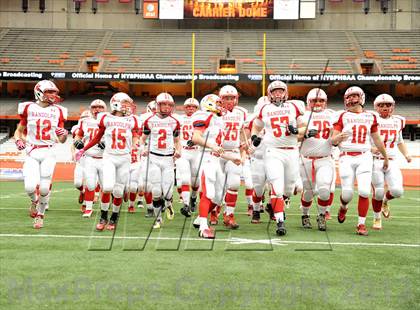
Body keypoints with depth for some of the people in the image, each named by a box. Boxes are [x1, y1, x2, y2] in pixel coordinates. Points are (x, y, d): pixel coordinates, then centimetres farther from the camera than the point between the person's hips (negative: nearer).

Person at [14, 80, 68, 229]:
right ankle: (34, 201, 21)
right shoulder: (29, 109, 2)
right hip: (32, 153, -1)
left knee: (44, 188, -5)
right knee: (30, 187, -14)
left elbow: (61, 140, 12)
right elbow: (19, 130, 14)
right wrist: (18, 141, -6)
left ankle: (40, 215, 19)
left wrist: (64, 135, -11)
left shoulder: (58, 111, 8)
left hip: (48, 153, 1)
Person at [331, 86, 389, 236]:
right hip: (347, 157, -1)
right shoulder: (342, 116, 4)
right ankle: (343, 207, 31)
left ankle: (361, 224, 2)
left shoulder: (370, 116, 11)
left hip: (364, 157, 1)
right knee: (347, 193, -4)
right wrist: (339, 137, -23)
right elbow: (333, 140, 0)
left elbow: (377, 139, 20)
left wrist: (385, 157, 26)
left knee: (364, 191, -10)